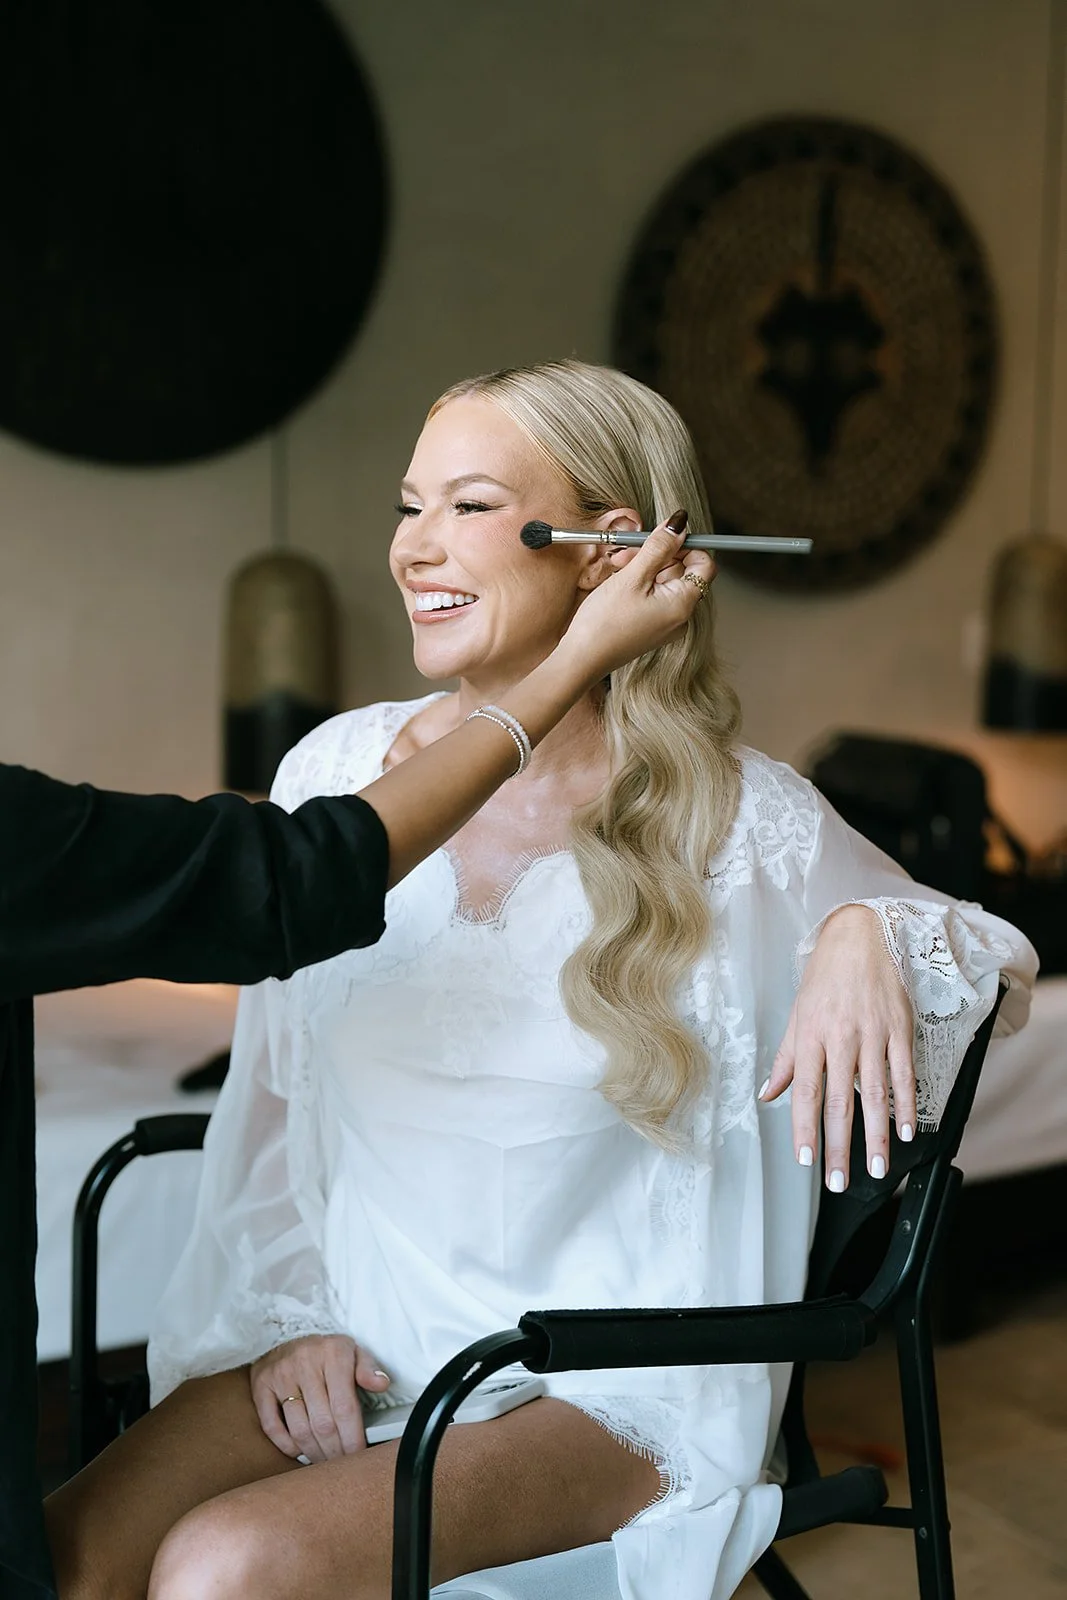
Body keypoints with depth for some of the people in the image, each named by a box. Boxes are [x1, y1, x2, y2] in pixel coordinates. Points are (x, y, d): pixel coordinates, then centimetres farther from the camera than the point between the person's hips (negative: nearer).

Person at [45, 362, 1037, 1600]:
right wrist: (289, 1313, -2)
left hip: (608, 1385, -3)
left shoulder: (731, 821, -8)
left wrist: (868, 938, -16)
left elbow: (1002, 960, 6)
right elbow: (269, 1099, 10)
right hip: (351, 1338, 3)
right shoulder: (334, 773, 0)